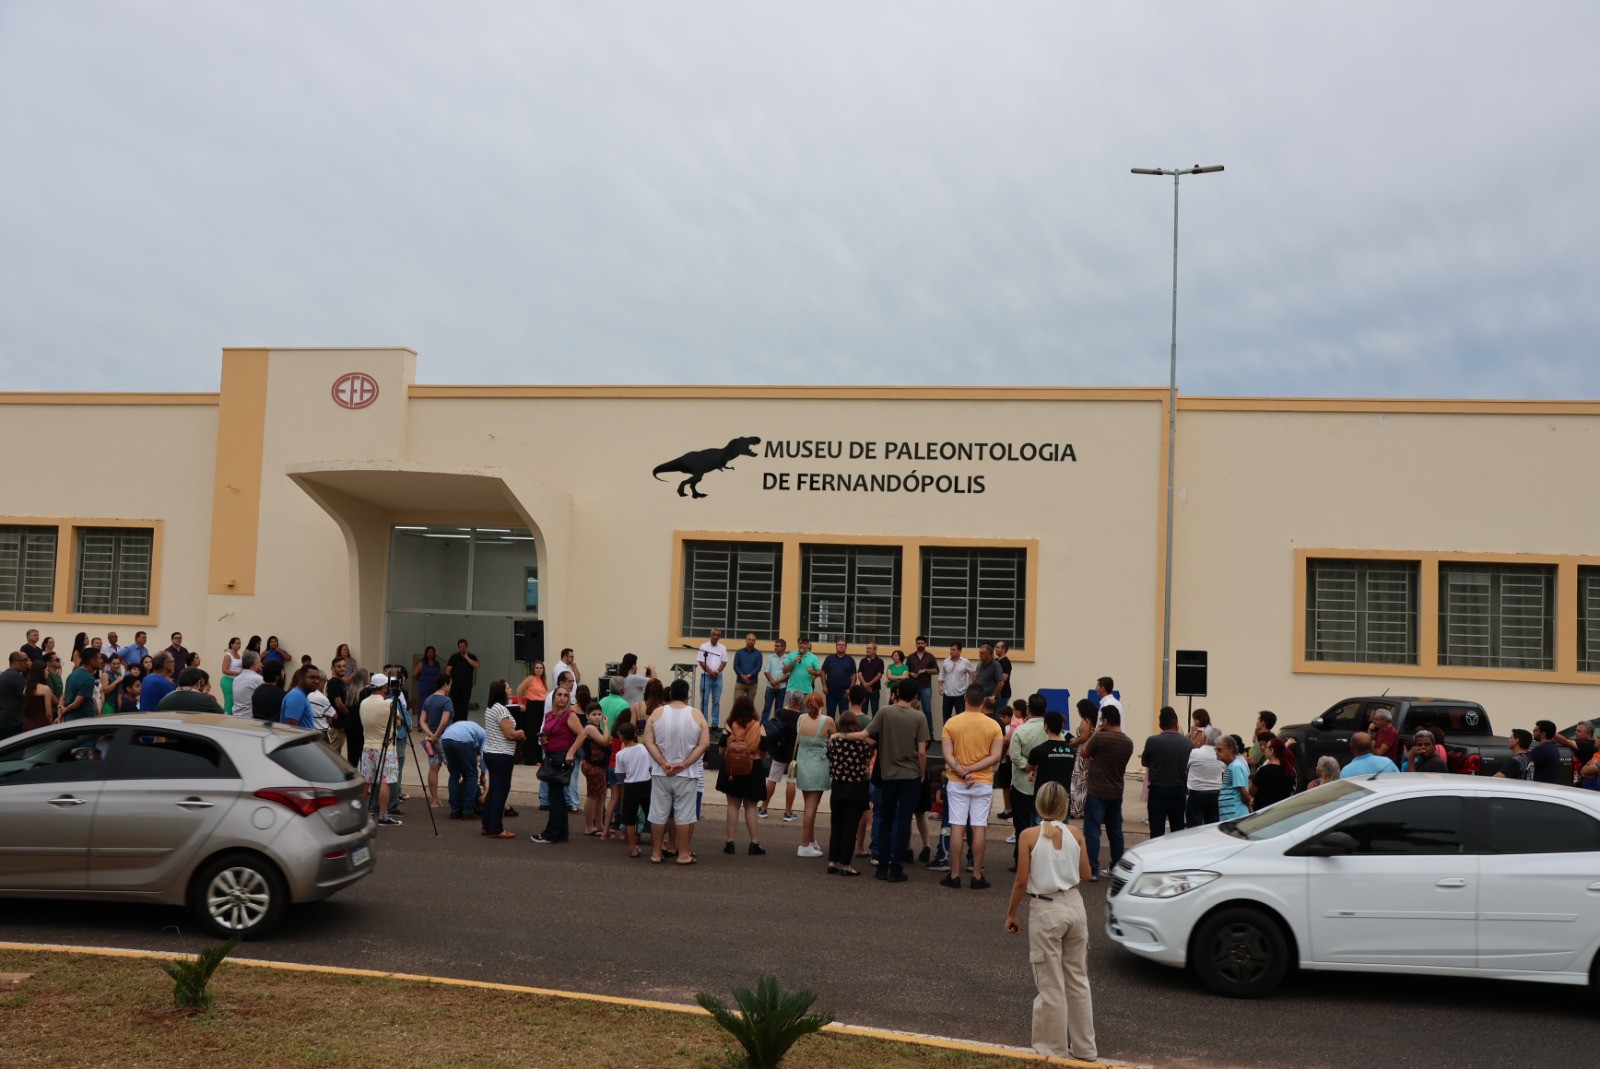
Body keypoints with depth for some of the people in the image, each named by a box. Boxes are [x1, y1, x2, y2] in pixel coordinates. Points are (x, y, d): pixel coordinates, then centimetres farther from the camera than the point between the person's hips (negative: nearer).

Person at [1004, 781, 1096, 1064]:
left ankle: (1055, 1049, 18)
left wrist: (1011, 913, 2)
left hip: (1045, 911, -4)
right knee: (1078, 980, 18)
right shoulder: (1075, 833, -3)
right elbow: (1086, 875, 4)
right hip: (1074, 906, 4)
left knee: (1051, 986, 8)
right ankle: (1084, 1047, 26)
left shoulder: (1029, 836, -13)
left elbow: (1021, 882, -10)